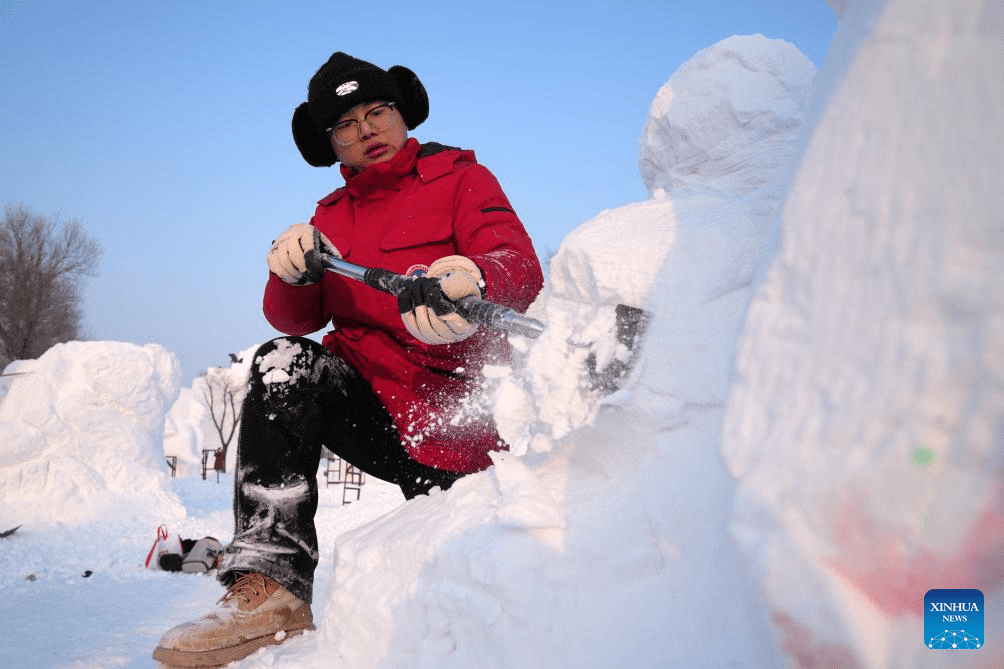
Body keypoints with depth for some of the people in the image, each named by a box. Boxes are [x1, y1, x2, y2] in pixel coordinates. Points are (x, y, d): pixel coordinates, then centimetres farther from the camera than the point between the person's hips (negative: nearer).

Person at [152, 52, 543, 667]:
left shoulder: (460, 178, 3)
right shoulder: (332, 214, 18)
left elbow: (523, 271, -16)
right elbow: (296, 320, 5)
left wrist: (461, 280, -41)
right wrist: (294, 274, -20)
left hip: (452, 414, -3)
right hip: (369, 403, 3)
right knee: (285, 364, -24)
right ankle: (270, 587, -28)